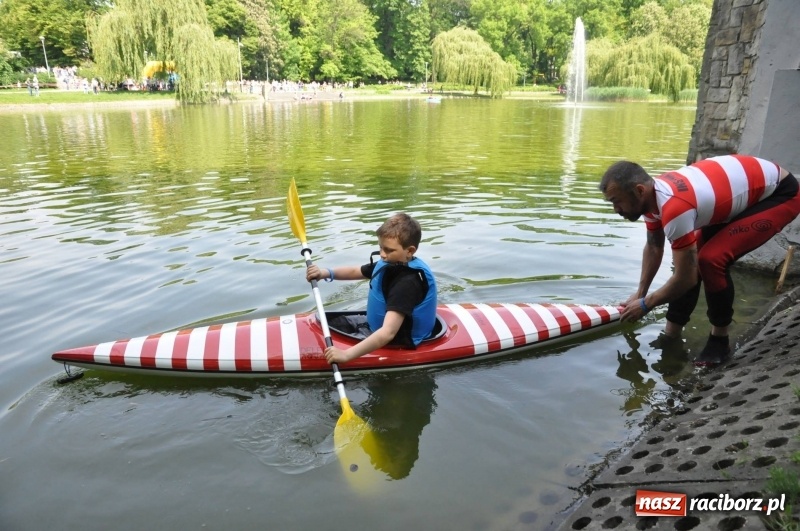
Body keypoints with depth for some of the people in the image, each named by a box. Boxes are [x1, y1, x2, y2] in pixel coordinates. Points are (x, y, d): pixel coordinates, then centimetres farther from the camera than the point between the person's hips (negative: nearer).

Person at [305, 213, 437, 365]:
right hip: (376, 324, 9)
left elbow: (388, 333, -43)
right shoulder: (391, 263, -5)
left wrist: (346, 354, -49)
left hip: (395, 342, -9)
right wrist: (327, 273, -10)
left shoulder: (408, 283, -33)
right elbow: (355, 271, 10)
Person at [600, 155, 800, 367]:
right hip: (751, 189, 9)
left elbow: (686, 278, -28)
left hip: (780, 194, -9)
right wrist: (639, 293, 4)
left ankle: (720, 340, -3)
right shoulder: (652, 194, -9)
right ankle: (672, 334, 14)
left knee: (711, 259, -23)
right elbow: (654, 248, 8)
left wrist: (645, 304, -14)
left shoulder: (674, 207, -37)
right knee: (689, 259, 3)